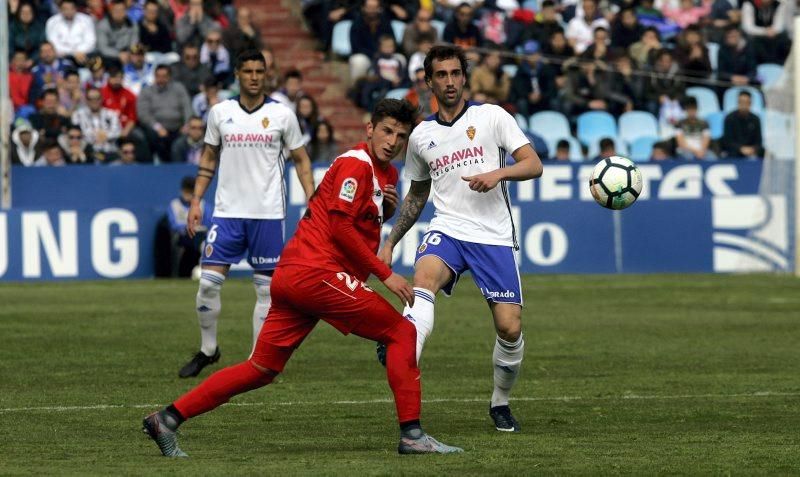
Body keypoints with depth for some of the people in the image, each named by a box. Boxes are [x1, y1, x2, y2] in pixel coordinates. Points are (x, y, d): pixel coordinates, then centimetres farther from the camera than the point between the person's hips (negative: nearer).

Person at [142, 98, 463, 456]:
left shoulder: (387, 173, 19)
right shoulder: (356, 164, -10)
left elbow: (370, 219, 33)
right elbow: (341, 226, -16)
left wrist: (388, 207, 9)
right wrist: (386, 275, -15)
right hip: (316, 273, -10)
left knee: (261, 369, 8)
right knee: (402, 333, -6)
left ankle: (167, 419, 7)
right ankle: (411, 434, -8)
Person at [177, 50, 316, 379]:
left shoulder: (282, 115, 0)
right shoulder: (220, 113, 5)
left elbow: (301, 159, 8)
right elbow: (209, 158, 14)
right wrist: (196, 201, 7)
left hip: (267, 214, -1)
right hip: (227, 212, 1)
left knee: (267, 288, 0)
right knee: (208, 281, -6)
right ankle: (207, 349, 13)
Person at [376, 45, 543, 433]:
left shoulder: (491, 116, 3)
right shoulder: (421, 135, 13)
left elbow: (533, 164, -3)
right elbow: (416, 195, 26)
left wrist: (498, 173, -21)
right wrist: (390, 242, 20)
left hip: (494, 236, -1)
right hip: (447, 229, 2)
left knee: (510, 328, -7)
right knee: (424, 277, -33)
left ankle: (501, 402, 18)